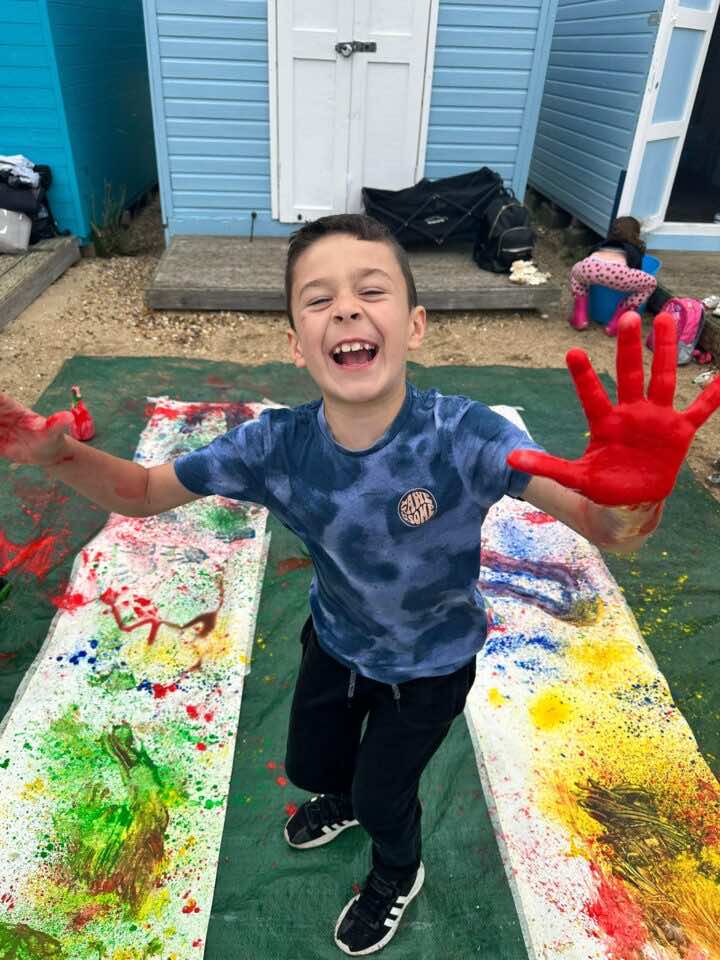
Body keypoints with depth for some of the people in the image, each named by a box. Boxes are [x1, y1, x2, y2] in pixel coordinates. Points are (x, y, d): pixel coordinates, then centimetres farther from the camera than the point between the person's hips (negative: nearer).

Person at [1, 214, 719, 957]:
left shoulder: (465, 437, -35)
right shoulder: (275, 446, -26)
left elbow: (604, 528, -39)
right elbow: (144, 491, -16)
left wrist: (633, 499, -64)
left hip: (432, 664, -3)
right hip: (335, 642, 3)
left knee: (383, 794, 18)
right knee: (309, 767, 26)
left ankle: (399, 870, 57)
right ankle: (347, 799, 66)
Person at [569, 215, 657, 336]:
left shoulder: (602, 245, 42)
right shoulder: (635, 250, 35)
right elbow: (636, 276, 43)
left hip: (589, 267, 3)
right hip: (616, 272, -3)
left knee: (576, 270, 41)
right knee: (651, 283, 24)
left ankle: (580, 316, 23)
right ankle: (617, 320, 12)